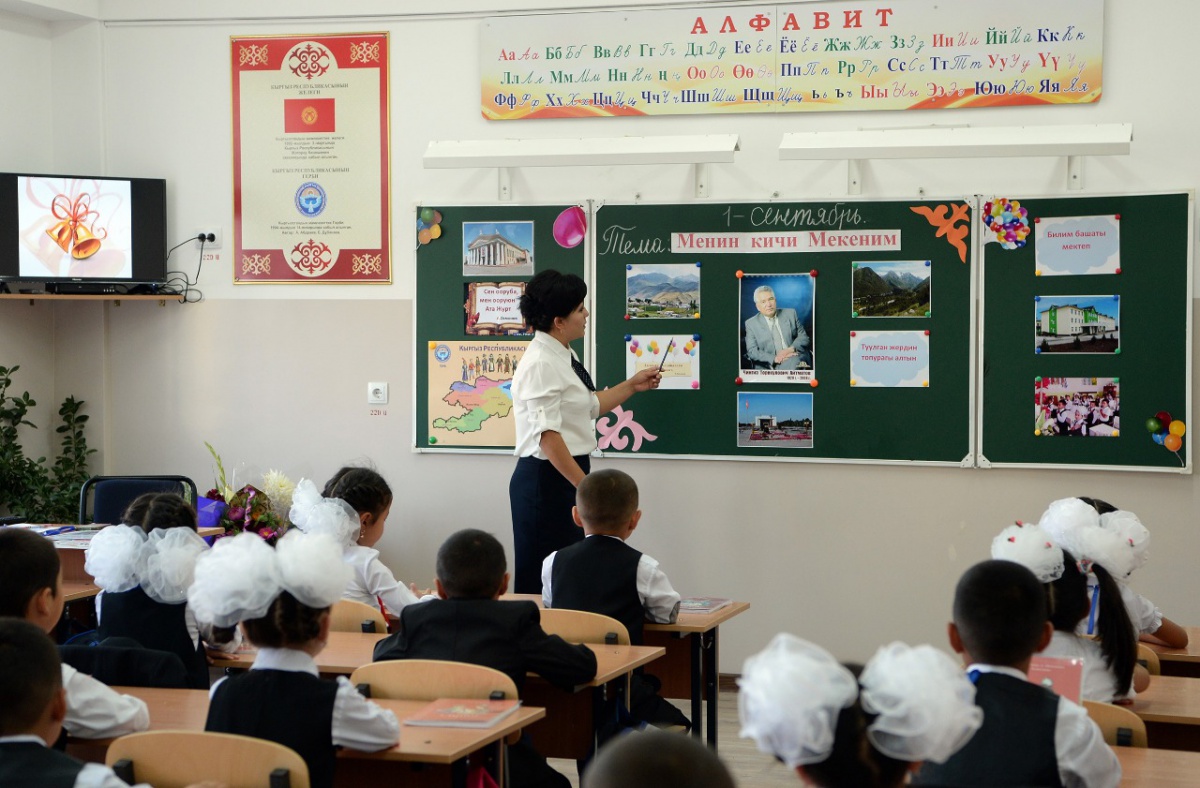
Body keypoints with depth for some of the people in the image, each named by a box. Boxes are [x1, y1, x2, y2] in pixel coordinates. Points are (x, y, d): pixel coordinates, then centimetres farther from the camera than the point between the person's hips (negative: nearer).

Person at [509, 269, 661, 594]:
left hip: (569, 478, 10)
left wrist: (632, 385, 22)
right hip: (547, 480, -10)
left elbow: (589, 406, 27)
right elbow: (547, 436, -23)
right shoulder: (541, 363, -18)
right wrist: (585, 485, -22)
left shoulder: (563, 357, 12)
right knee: (542, 580, -5)